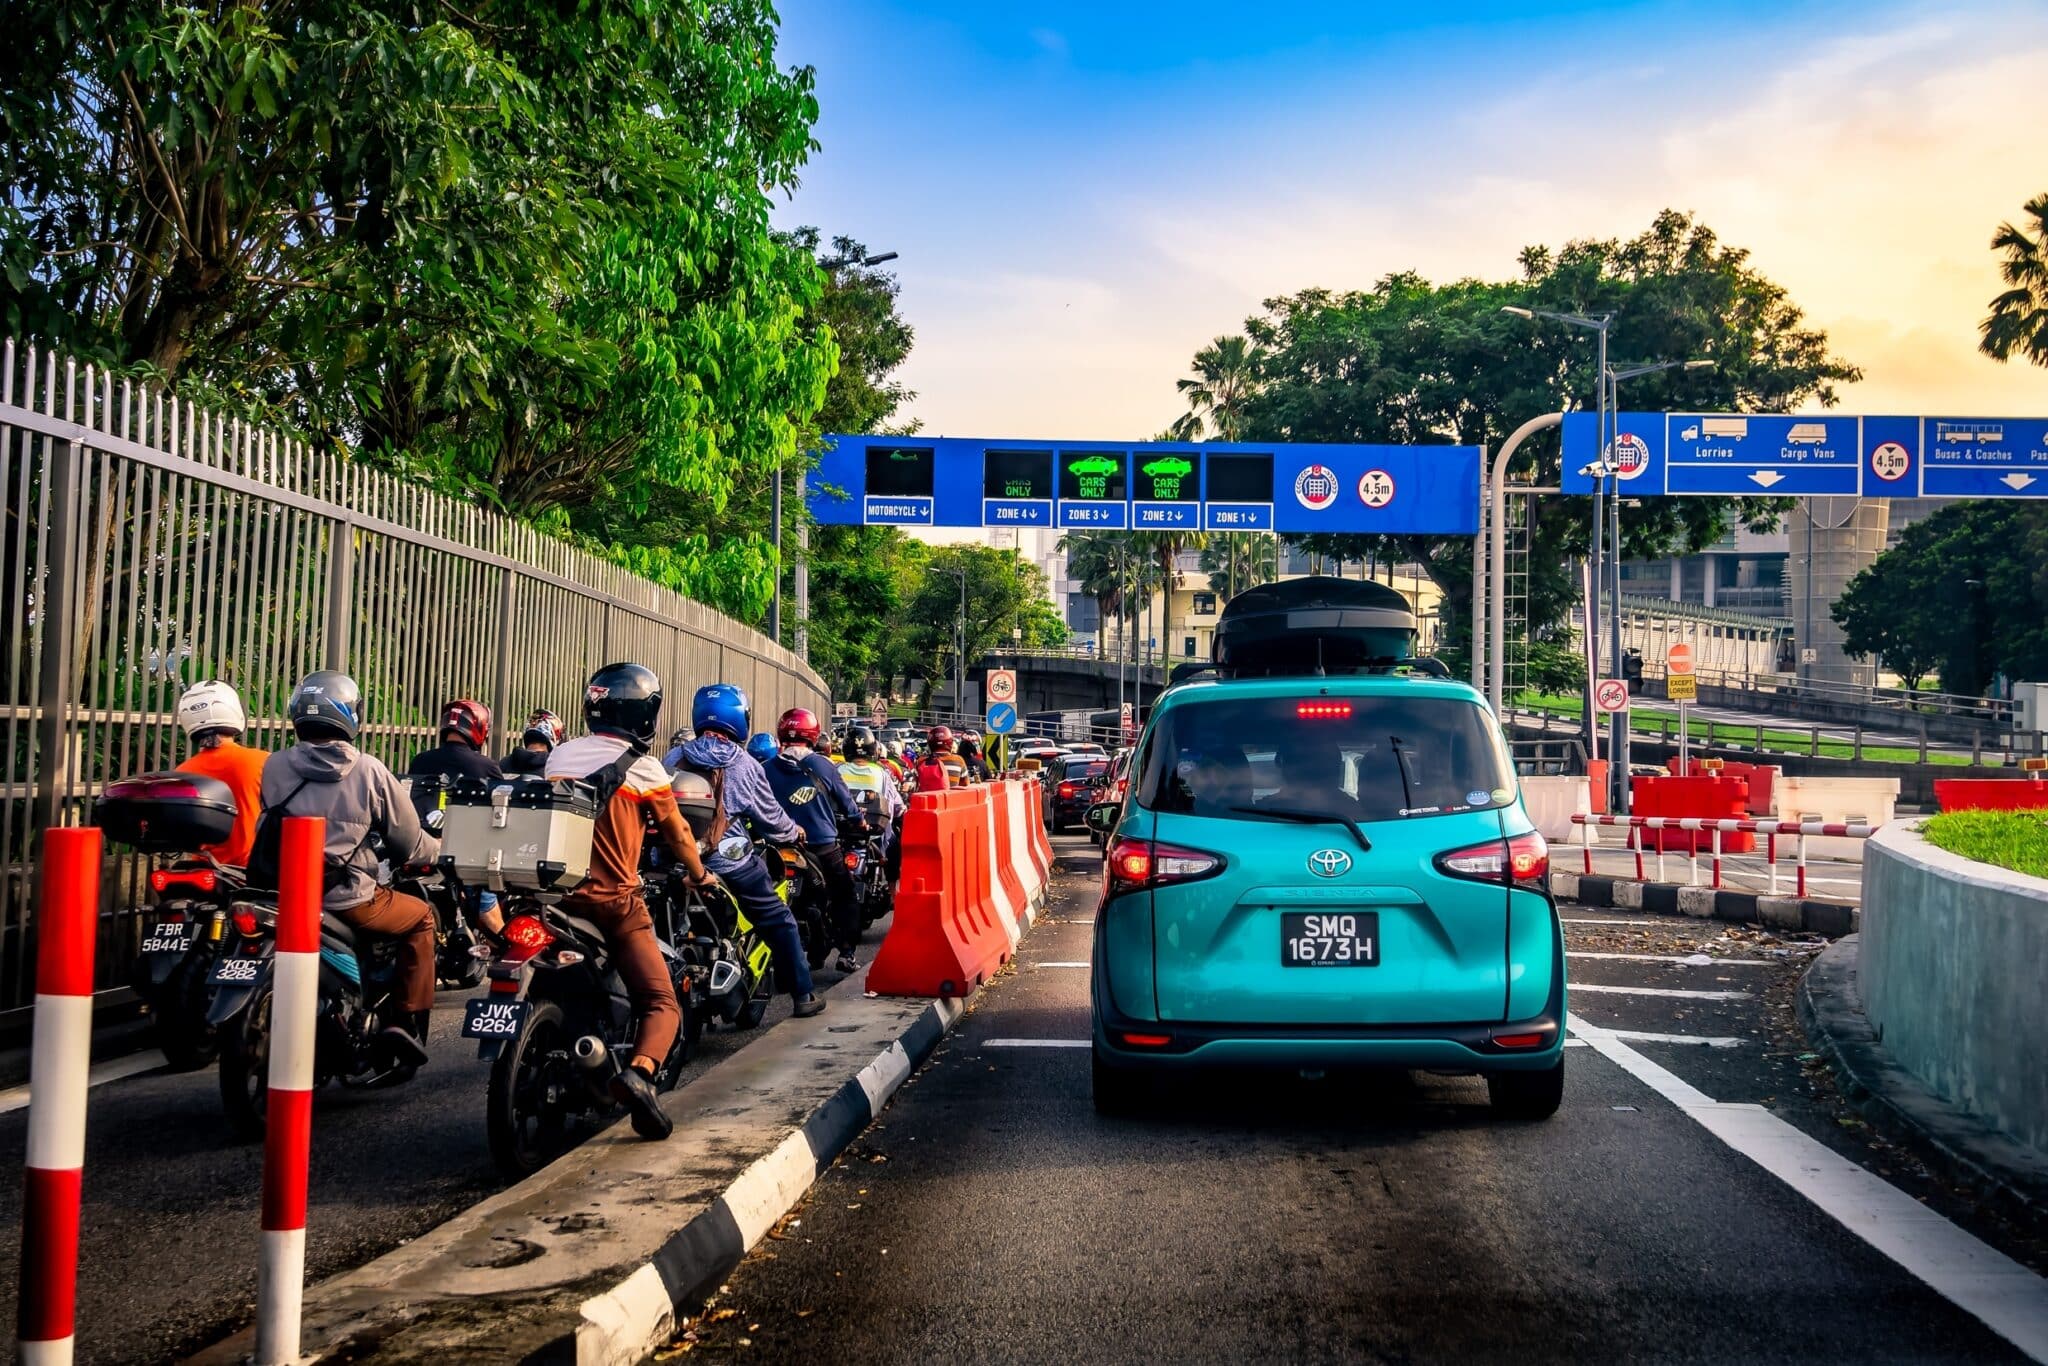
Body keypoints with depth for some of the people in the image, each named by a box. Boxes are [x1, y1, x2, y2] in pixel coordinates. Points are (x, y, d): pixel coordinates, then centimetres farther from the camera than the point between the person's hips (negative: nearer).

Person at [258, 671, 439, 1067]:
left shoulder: (274, 766, 2)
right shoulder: (369, 770, -7)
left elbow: (267, 829, 15)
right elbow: (409, 842, -1)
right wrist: (439, 849, 22)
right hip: (348, 900, -4)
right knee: (422, 917, 20)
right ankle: (409, 1023, 11)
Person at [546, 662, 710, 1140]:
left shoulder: (559, 755, 8)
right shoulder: (643, 769, -4)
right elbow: (677, 834, 7)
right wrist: (698, 876, 26)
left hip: (557, 894, 5)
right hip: (614, 901, -5)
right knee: (662, 1004, -4)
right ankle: (639, 1072, -29)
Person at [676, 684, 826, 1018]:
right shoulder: (745, 765, -5)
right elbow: (770, 815, 3)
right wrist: (795, 832, 23)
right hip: (732, 862, -3)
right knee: (779, 922, 9)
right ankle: (802, 994, 12)